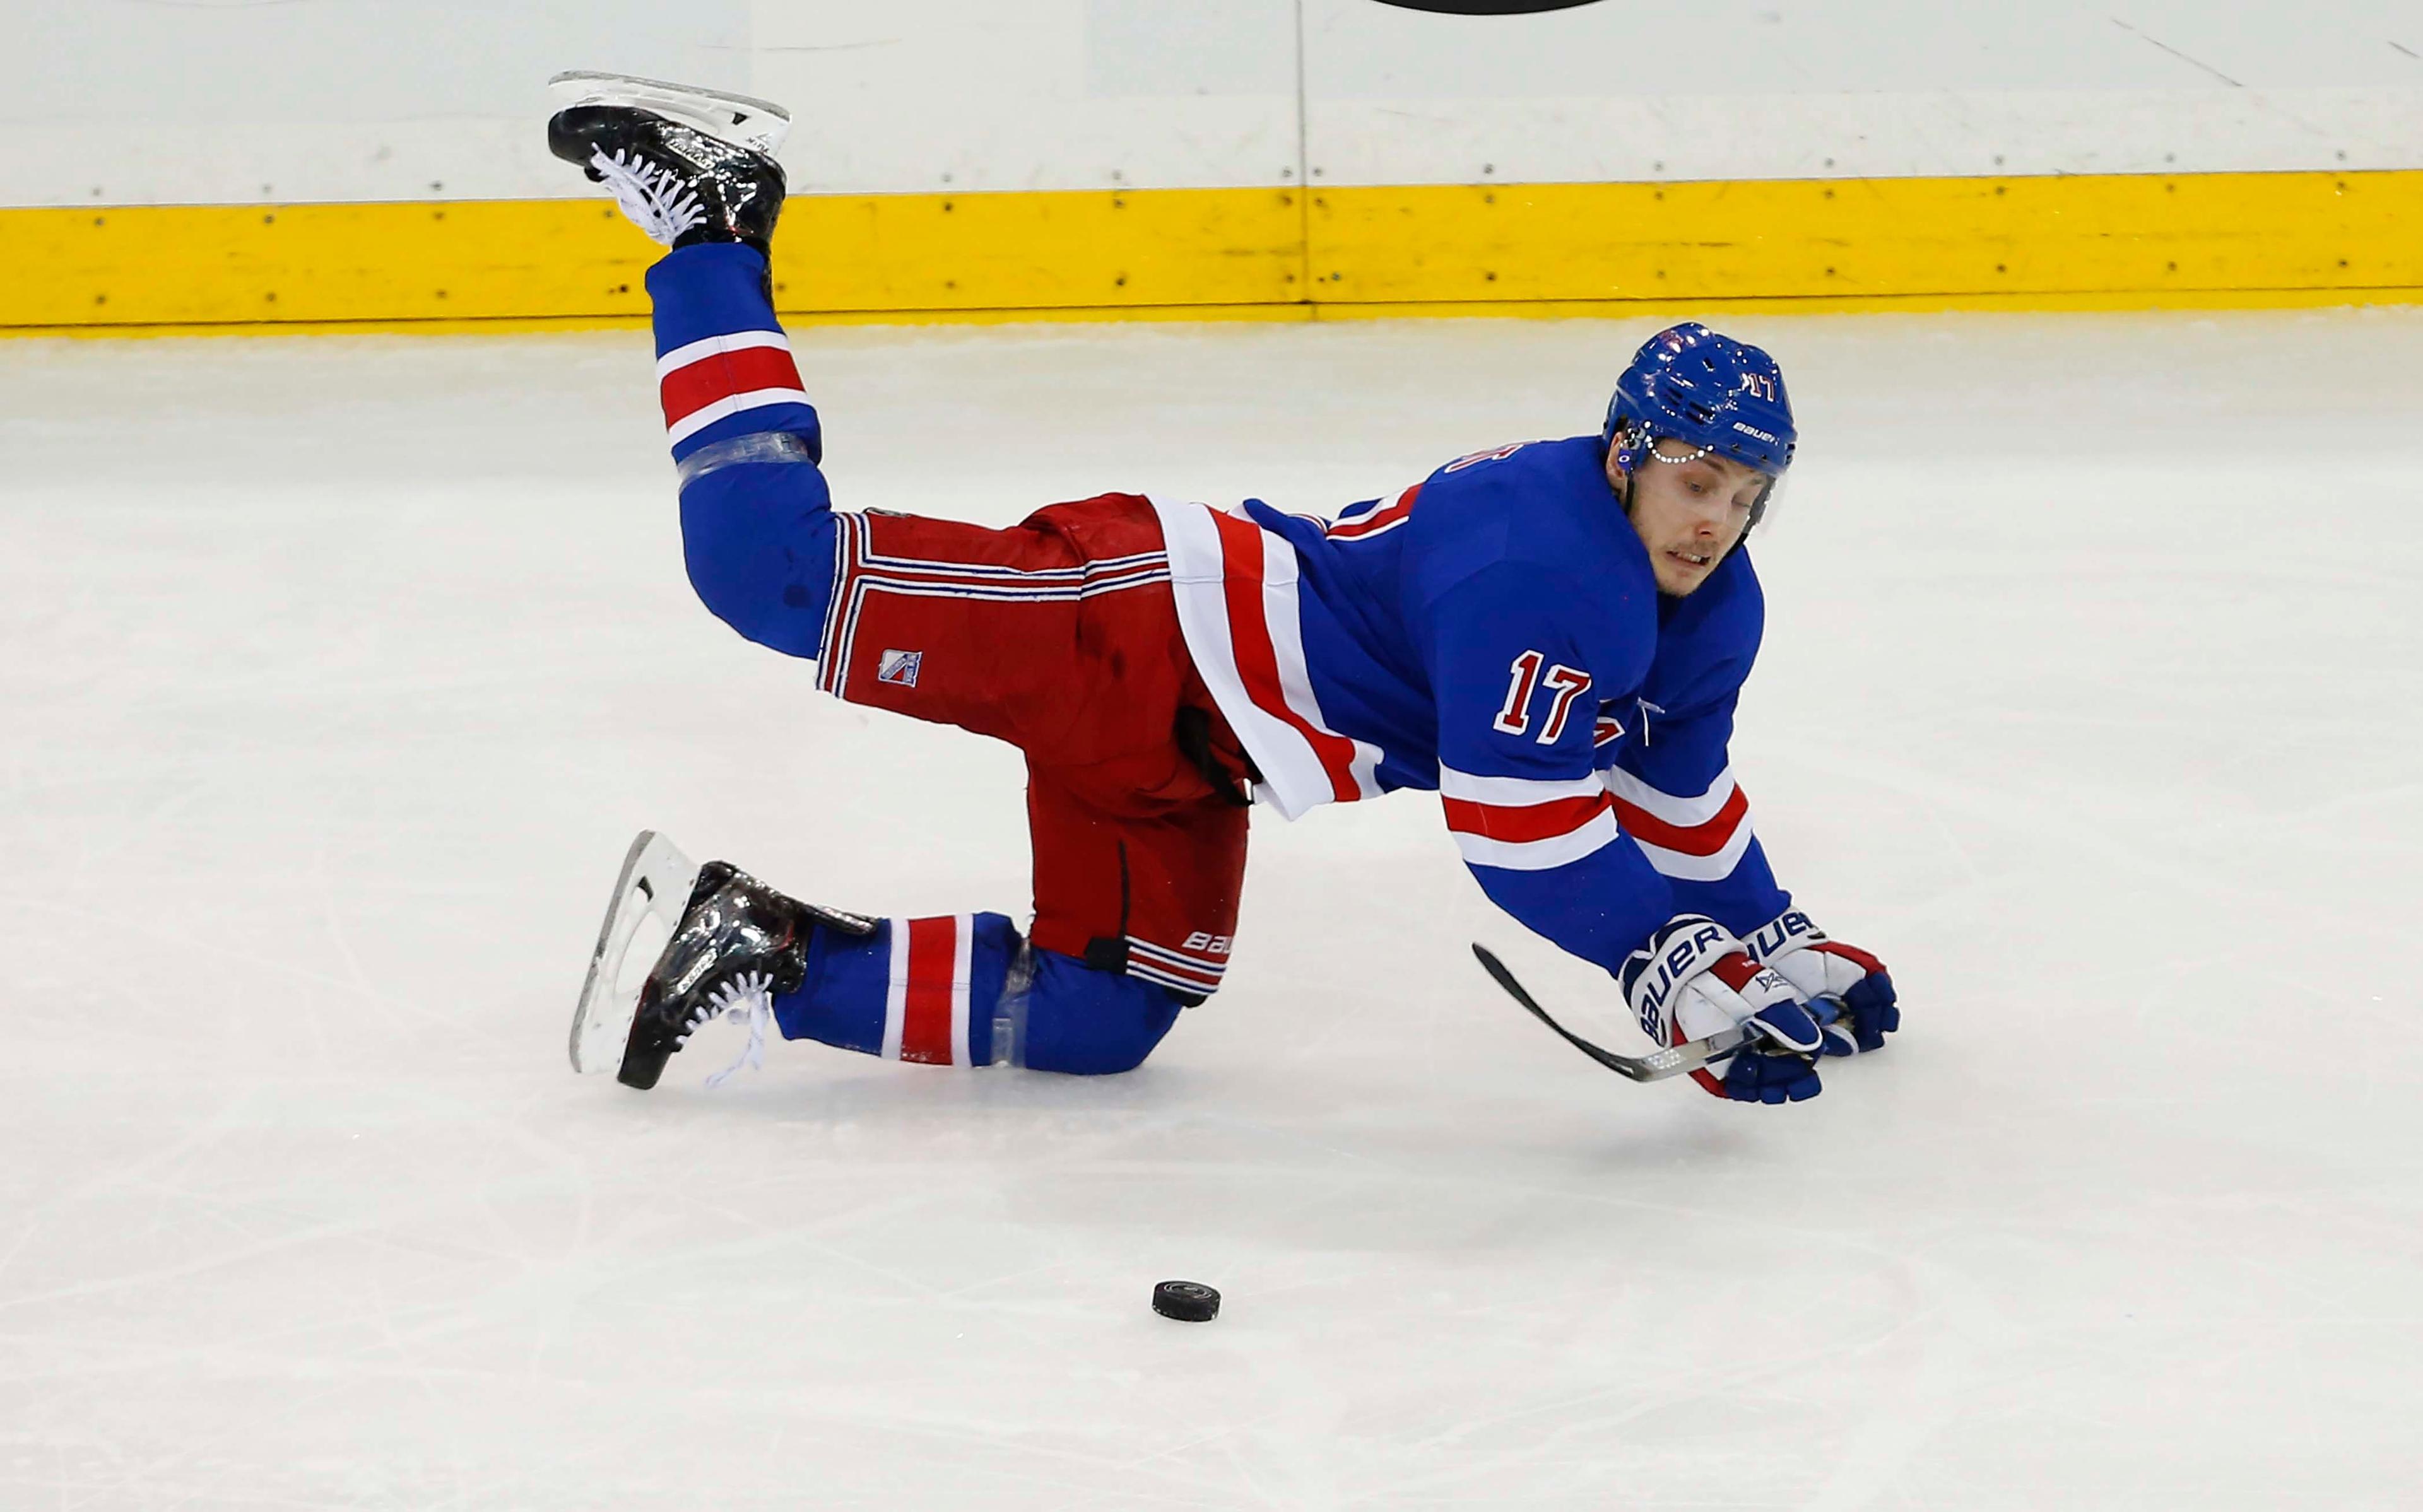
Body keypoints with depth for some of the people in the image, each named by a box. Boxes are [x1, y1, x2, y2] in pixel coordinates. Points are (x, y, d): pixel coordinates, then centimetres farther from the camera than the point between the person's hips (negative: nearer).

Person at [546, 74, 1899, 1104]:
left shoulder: (1712, 617, 5)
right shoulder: (1546, 571, -26)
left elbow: (1681, 799, 22)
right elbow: (1517, 828, -27)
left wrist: (1786, 946, 23)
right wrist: (1686, 973, -23)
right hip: (1144, 624, -10)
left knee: (1095, 1025, 4)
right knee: (784, 576, -17)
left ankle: (780, 959, 10)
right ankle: (712, 222, 3)